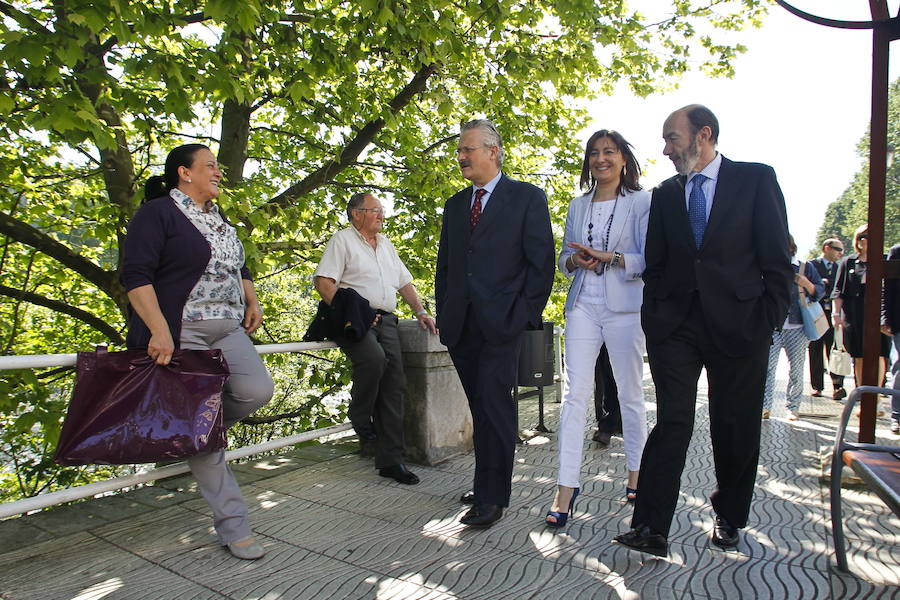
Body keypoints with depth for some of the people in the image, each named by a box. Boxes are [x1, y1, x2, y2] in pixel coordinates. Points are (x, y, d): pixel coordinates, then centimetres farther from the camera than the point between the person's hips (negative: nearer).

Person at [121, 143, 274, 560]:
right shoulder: (157, 213, -4)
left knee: (258, 390, -17)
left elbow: (239, 268, 31)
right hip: (180, 336, -7)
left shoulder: (219, 219, 20)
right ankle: (232, 527, 5)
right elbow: (136, 275, -13)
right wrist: (159, 331, -22)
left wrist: (252, 301, 14)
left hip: (228, 331, 7)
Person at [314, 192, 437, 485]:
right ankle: (360, 417, -5)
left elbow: (404, 282, 25)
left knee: (394, 384, -7)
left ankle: (390, 460, -1)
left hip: (385, 320, 6)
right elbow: (323, 282, -9)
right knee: (374, 357, -34)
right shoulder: (342, 240, 2)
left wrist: (420, 312, 12)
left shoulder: (385, 243, 24)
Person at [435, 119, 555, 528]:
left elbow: (542, 260, -2)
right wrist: (442, 312, 11)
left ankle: (492, 496, 3)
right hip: (460, 323, 5)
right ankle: (489, 485, 23)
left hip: (501, 321, -5)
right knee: (482, 408, 12)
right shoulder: (455, 204, 18)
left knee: (494, 405, -8)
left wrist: (527, 312, -8)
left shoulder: (527, 197, 2)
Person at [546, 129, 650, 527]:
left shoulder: (641, 202, 3)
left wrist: (607, 257, -18)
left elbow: (649, 258, -5)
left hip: (625, 307, -3)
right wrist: (575, 260, -5)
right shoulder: (577, 206, 16)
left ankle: (636, 473, 28)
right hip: (582, 306, 3)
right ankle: (566, 487, -1)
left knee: (630, 394, 8)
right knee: (574, 394, -5)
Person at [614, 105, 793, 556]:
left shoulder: (756, 179, 3)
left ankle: (728, 518, 29)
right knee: (671, 423, -5)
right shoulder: (664, 194, 13)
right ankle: (651, 529, -3)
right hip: (675, 326, 2)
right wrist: (653, 317, 3)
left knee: (735, 429, 9)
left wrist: (768, 320, -7)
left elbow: (777, 260, 0)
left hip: (738, 324, -1)